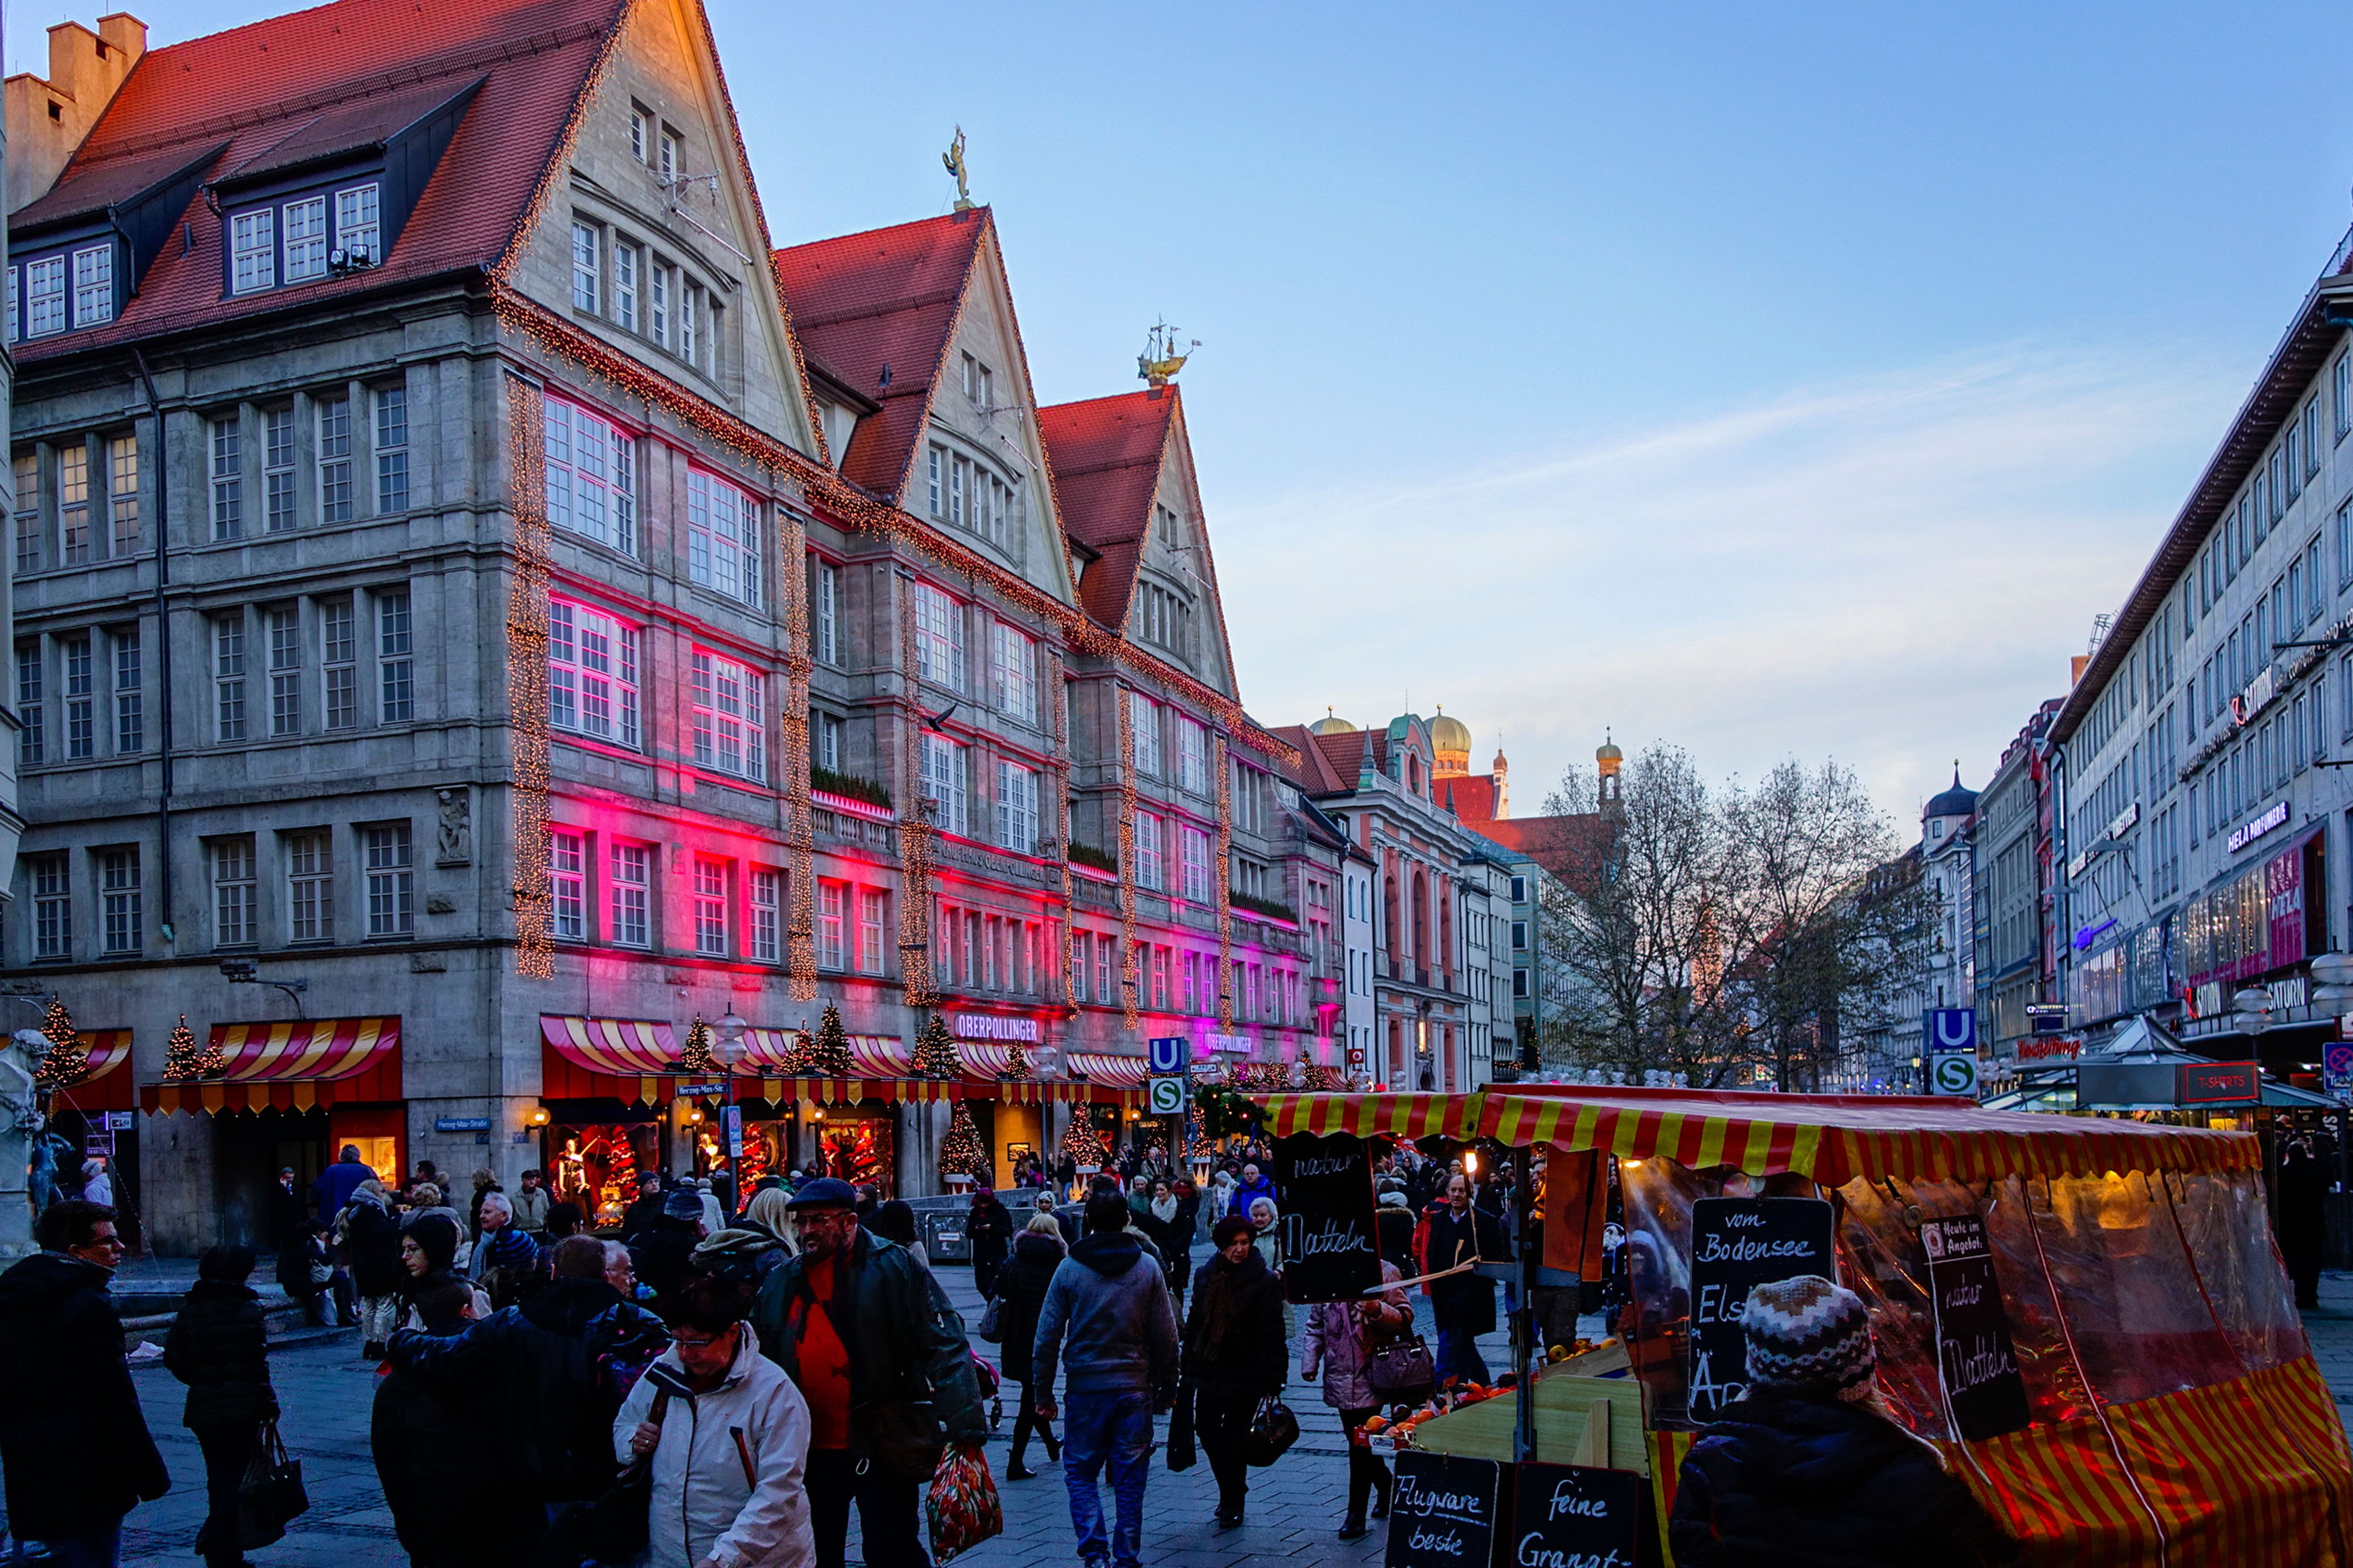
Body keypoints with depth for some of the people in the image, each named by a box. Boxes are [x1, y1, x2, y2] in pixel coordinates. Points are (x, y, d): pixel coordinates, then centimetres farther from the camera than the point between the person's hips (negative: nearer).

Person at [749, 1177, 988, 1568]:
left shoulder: (893, 1267, -9)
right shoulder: (782, 1281, 7)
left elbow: (945, 1346, -13)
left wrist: (965, 1428, -20)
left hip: (881, 1447, -5)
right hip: (812, 1451, 5)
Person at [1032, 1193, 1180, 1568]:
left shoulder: (1069, 1269, -4)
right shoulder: (1148, 1268, -1)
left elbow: (1047, 1336, -3)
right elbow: (1166, 1337, 1)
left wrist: (1043, 1392, 5)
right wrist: (1166, 1386, 11)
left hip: (1086, 1388, -1)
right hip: (1135, 1389, 1)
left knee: (1080, 1472, 11)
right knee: (1130, 1479, 10)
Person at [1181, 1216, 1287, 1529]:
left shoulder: (1265, 1280, -10)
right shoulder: (1207, 1274, 5)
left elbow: (1271, 1332, -13)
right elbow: (1195, 1320, 10)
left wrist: (1271, 1379, -16)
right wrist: (1191, 1364, 8)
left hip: (1245, 1371, -5)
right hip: (1210, 1369, 5)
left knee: (1233, 1437, 1)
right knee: (1206, 1430, 11)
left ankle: (1233, 1502, 20)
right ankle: (1232, 1493, 32)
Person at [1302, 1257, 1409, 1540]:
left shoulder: (1385, 1271, -3)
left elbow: (1405, 1318, -6)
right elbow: (1316, 1324, 15)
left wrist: (1378, 1310, -25)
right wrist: (1310, 1362, 6)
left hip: (1371, 1376, -5)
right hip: (1338, 1376, 5)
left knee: (1361, 1443, -7)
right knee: (1358, 1441, 12)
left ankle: (1356, 1516, 1)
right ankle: (1387, 1488, 34)